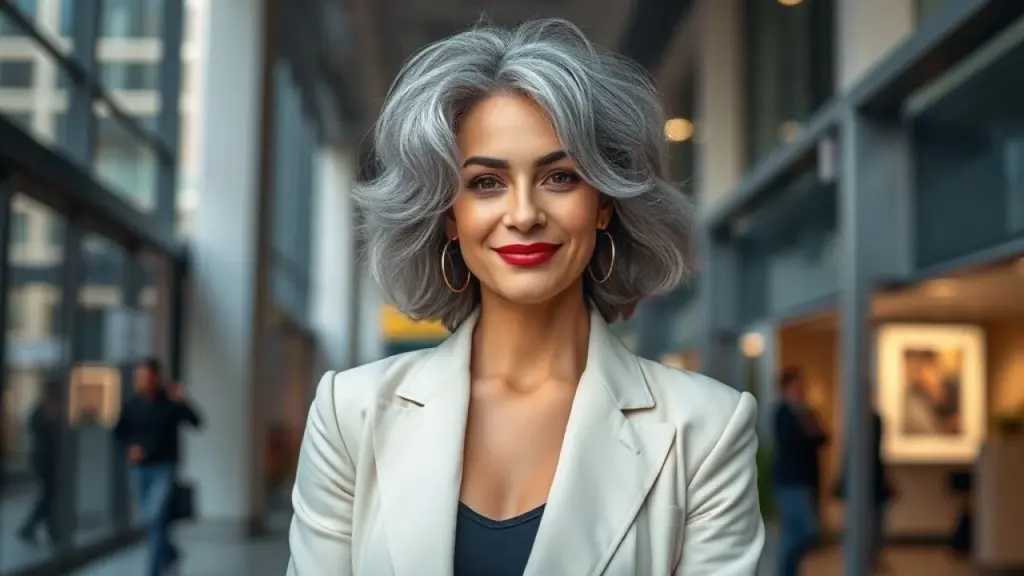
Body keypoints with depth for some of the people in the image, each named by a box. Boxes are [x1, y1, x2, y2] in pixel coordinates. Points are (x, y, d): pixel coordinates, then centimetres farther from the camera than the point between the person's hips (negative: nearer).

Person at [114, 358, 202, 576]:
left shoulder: (170, 402, -9)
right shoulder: (132, 405, 1)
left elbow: (196, 422, -21)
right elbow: (119, 432, 13)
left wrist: (182, 402, -36)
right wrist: (130, 447, -6)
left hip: (164, 469, -4)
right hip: (139, 469, 4)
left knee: (154, 517, -17)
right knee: (153, 520, 14)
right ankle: (169, 553, 40)